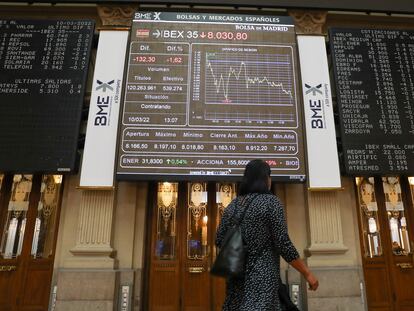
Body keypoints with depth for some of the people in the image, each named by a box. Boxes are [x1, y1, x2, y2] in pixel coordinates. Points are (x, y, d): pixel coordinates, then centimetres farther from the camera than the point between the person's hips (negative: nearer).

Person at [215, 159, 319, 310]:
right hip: (262, 277, -6)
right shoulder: (271, 201, -8)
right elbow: (283, 244, -12)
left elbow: (219, 240, 7)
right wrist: (307, 273, -4)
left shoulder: (233, 205, 8)